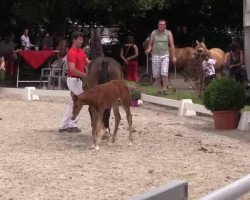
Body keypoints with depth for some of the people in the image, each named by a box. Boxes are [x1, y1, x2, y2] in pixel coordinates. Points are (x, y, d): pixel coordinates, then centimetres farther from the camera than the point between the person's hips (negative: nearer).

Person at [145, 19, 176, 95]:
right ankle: (159, 89, 10)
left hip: (165, 55, -1)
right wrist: (149, 50, -10)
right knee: (156, 74, 2)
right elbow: (150, 44, 11)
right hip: (155, 55, 2)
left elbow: (172, 45, 6)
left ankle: (164, 89, -6)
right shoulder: (153, 33, 8)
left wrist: (173, 56, 2)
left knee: (164, 73, -13)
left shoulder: (168, 33, 5)